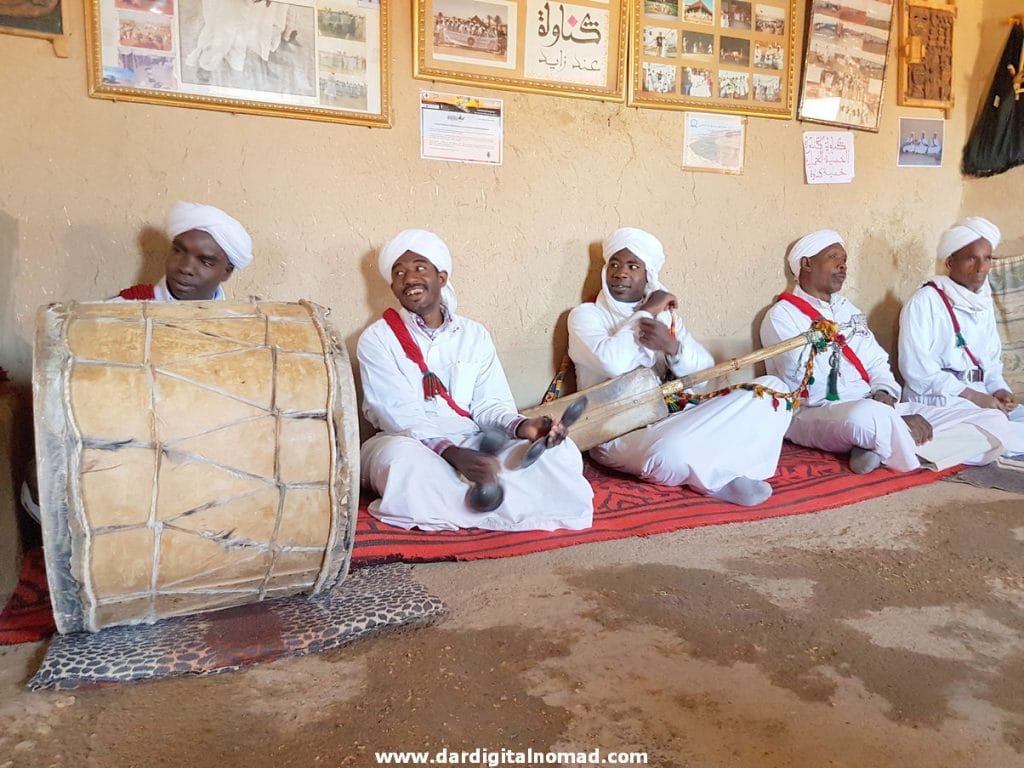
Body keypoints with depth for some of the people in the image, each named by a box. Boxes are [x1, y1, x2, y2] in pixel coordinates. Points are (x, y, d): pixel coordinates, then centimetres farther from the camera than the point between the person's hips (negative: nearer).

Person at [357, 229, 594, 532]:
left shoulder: (475, 335, 12)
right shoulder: (377, 339, 0)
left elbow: (489, 404, 6)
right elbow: (400, 416, -13)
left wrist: (521, 426, -18)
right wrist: (453, 453, -29)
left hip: (473, 446, 4)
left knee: (561, 450, -17)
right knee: (402, 457, -41)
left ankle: (438, 504, -24)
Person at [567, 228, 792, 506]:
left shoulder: (665, 314, 16)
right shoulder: (586, 315, 0)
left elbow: (706, 370, 3)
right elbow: (613, 362, -22)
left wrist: (672, 346, -18)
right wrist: (646, 312, -9)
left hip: (670, 418, 6)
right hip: (616, 432, -6)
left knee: (772, 387, -4)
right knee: (671, 454, -41)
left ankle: (707, 468, -17)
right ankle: (721, 476, -8)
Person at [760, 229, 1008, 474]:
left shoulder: (847, 309, 22)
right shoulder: (781, 317, -3)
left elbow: (877, 362, 20)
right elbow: (809, 388, -13)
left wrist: (883, 393, -6)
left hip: (875, 407, 8)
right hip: (813, 415, -8)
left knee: (988, 426, -7)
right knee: (871, 417, -43)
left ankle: (877, 445, -17)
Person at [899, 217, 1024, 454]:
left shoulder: (984, 302, 15)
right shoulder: (925, 301, -8)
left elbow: (992, 361, 20)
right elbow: (916, 369, -16)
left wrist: (998, 390, -2)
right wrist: (973, 396, -17)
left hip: (980, 395, 8)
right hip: (935, 396, -7)